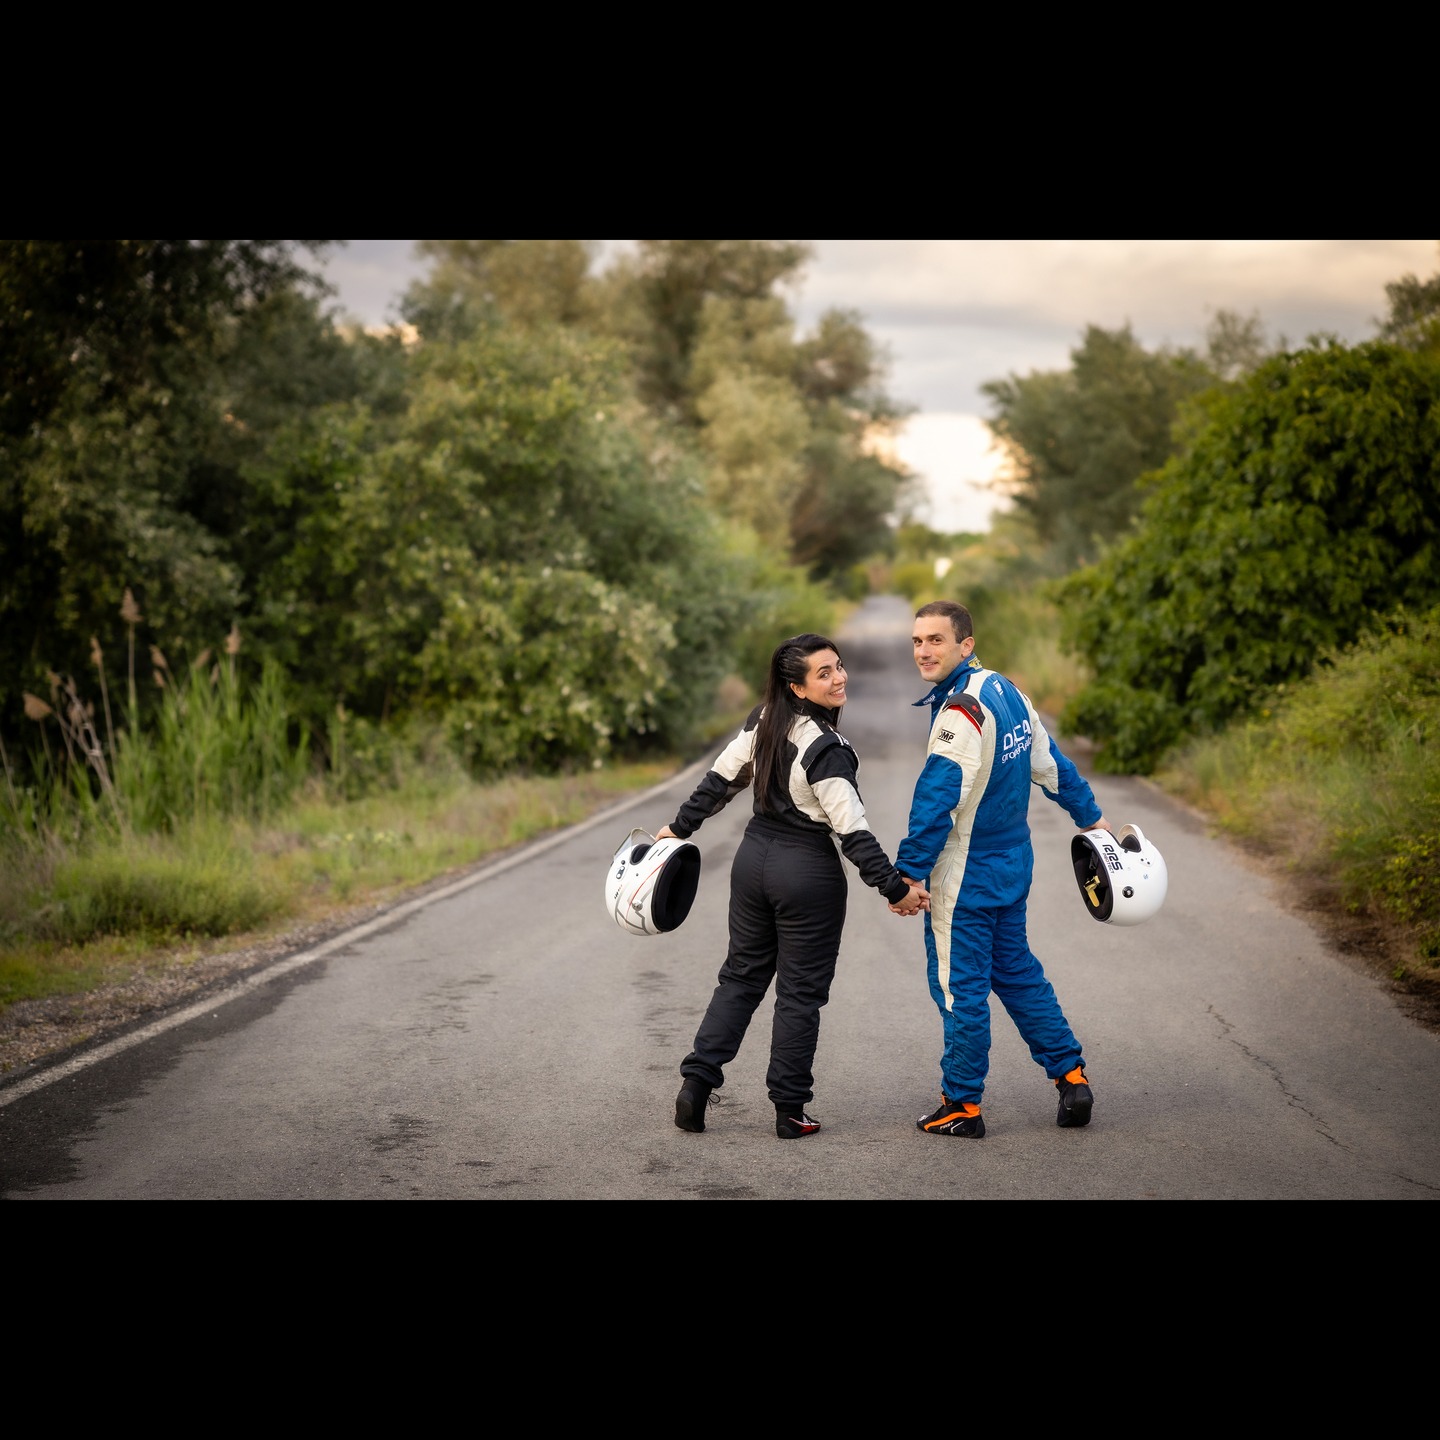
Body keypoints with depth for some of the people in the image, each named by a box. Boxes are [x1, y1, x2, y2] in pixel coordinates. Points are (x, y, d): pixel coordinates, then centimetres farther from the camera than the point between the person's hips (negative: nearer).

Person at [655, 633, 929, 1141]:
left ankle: (695, 1084, 10)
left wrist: (680, 827, 17)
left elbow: (720, 779, 6)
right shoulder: (825, 749, -23)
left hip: (754, 856, 6)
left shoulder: (764, 719, -2)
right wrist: (894, 888, -17)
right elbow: (853, 831, -23)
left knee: (741, 976, 17)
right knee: (800, 992, 5)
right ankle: (790, 1111, 11)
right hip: (808, 872, -6)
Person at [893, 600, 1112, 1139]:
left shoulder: (961, 711, -22)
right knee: (1016, 972, 20)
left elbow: (936, 801, -26)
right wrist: (1090, 816, 30)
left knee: (960, 986, 1)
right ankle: (1072, 1077, 22)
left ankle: (962, 1106, 9)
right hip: (1011, 865, 9)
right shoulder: (1006, 692, 7)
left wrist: (908, 873, -24)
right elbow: (1051, 761, 18)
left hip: (965, 875, -9)